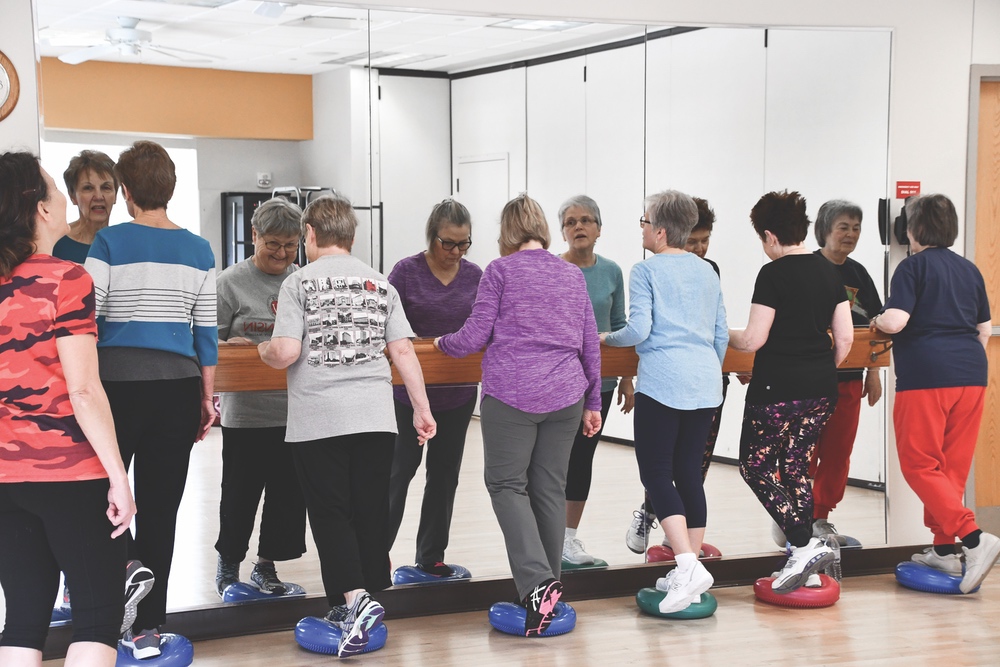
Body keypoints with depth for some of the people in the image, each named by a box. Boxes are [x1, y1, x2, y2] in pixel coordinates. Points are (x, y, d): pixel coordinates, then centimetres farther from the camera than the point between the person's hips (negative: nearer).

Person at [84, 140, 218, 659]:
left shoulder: (109, 242, -4)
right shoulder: (199, 251, 5)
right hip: (177, 386, 3)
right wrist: (207, 398, 15)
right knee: (160, 508, 7)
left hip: (117, 382, -3)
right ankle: (146, 627, 12)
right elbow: (206, 332, 8)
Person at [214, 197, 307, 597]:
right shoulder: (232, 283, -2)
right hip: (246, 412, -3)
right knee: (241, 492, 5)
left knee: (289, 493, 8)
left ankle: (266, 565, 25)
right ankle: (228, 565, 26)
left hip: (296, 410, 3)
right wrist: (231, 345, -20)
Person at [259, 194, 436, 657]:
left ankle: (355, 598, -15)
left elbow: (285, 352, -11)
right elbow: (403, 350, 6)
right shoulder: (379, 284, 10)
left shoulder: (300, 281, -2)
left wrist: (264, 350, 11)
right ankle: (363, 605, 19)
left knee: (330, 513, 2)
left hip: (318, 421, -3)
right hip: (375, 418, 4)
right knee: (371, 512, 11)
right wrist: (421, 408, 11)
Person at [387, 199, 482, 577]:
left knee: (444, 474, 11)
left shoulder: (474, 275, 2)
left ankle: (431, 556, 21)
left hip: (458, 395, 4)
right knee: (399, 470, 1)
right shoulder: (407, 271, -9)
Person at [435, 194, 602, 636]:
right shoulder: (573, 275, 12)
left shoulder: (500, 271, -3)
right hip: (565, 397, 5)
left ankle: (536, 581, -16)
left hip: (512, 396, -5)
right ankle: (548, 589, 16)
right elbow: (590, 344, 15)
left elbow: (474, 337, -3)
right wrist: (593, 401, 22)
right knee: (551, 488, 10)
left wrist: (443, 344, 18)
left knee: (507, 484, 1)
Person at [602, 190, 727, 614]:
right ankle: (691, 575, 13)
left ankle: (688, 564, -19)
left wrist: (607, 338, 7)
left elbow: (639, 329, -11)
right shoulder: (707, 272, 16)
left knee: (656, 473, -4)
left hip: (663, 384, -7)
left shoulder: (646, 270, -3)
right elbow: (722, 334, 19)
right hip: (705, 385, 7)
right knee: (689, 472, 10)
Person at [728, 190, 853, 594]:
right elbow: (845, 337, 10)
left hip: (777, 389, -7)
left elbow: (754, 340, -13)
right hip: (821, 391, 7)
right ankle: (804, 560, 13)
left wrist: (724, 335, 6)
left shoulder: (773, 274, -12)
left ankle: (805, 545, -5)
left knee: (755, 467, 5)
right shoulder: (830, 273, 9)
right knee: (795, 468, 14)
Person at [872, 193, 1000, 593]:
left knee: (920, 465, -2)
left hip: (926, 376, -7)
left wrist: (877, 321, 6)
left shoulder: (914, 266, -4)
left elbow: (895, 320, -16)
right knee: (953, 465, 13)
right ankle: (944, 549, 18)